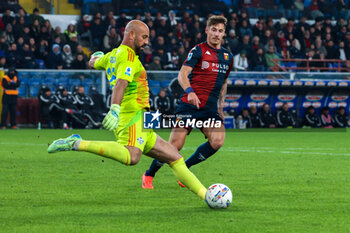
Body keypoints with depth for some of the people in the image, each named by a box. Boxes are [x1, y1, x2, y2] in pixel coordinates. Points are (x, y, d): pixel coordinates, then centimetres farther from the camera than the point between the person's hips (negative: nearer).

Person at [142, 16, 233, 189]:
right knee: (175, 145, -10)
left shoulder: (228, 57, 16)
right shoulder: (198, 50, -3)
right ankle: (149, 175, 13)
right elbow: (182, 74, -14)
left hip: (211, 109, 5)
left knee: (217, 141, -19)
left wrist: (221, 104, 24)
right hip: (190, 104, -5)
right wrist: (190, 91, -32)